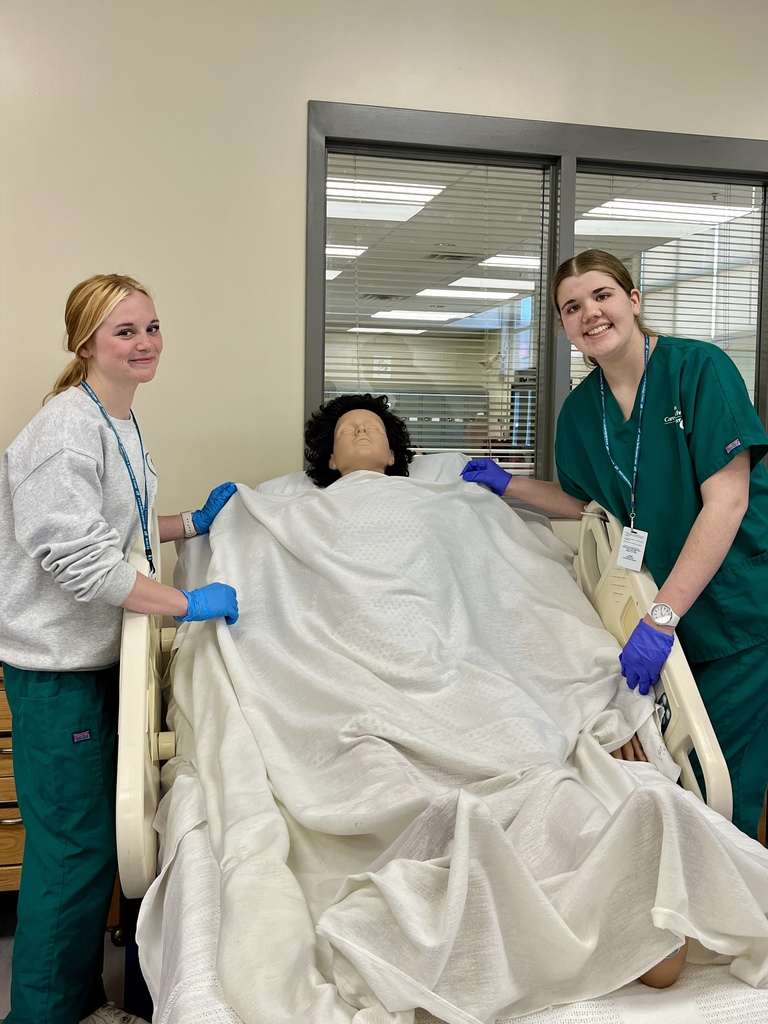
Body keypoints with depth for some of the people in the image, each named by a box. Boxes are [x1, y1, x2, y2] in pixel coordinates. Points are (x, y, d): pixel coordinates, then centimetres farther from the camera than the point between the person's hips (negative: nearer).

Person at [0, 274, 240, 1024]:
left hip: (96, 653, 9)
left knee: (97, 836, 17)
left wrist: (193, 523, 10)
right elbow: (79, 557, -25)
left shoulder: (121, 423, 12)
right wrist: (188, 604, -21)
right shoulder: (66, 432, -19)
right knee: (73, 844, -1)